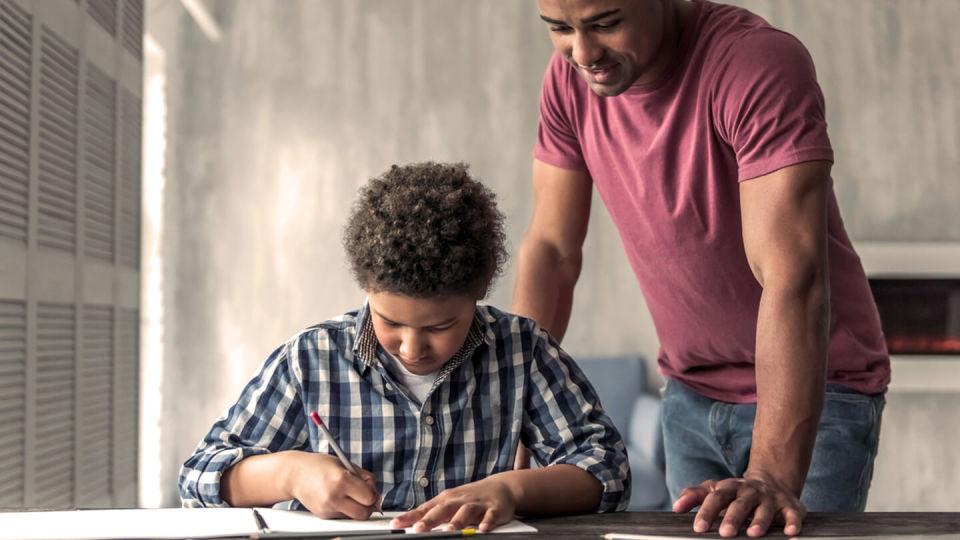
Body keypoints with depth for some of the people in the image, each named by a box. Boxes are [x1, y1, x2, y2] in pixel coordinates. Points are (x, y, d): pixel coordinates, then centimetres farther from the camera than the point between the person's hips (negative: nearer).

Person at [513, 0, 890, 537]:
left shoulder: (762, 62, -25)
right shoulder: (569, 78, -7)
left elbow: (791, 281, -33)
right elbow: (552, 252, -3)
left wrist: (772, 477, -40)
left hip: (814, 393, -5)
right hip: (689, 393, 5)